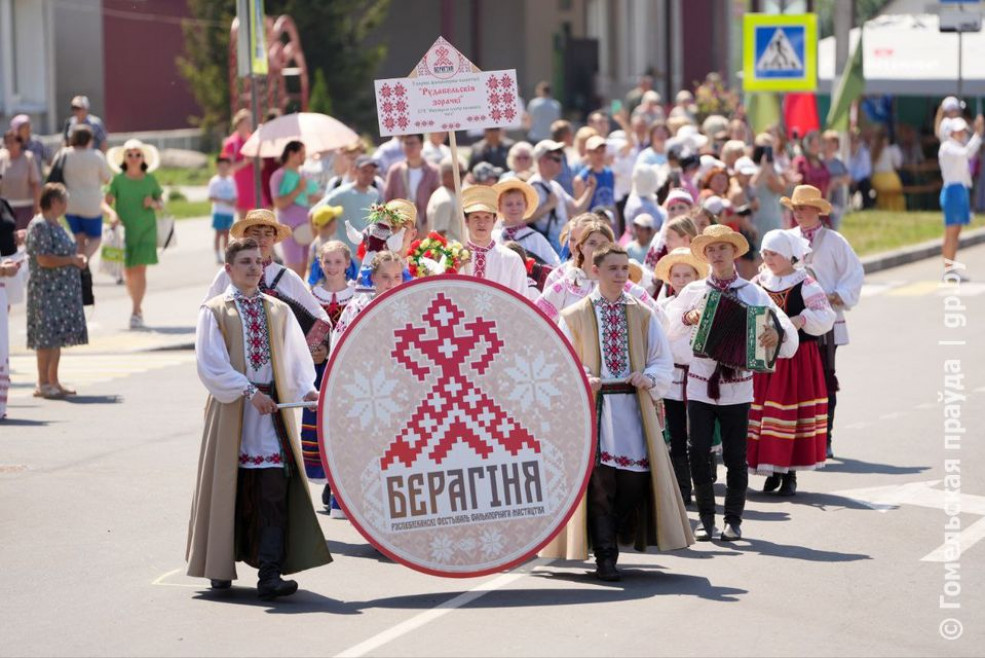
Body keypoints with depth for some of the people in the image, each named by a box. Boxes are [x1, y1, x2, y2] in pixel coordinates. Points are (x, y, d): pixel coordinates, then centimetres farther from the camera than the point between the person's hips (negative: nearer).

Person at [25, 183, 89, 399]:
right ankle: (43, 384, -3)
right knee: (47, 337, -7)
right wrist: (72, 260, -15)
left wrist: (77, 257, 7)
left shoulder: (55, 225, 15)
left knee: (57, 337, 12)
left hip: (63, 290, 10)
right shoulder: (40, 226, -15)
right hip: (47, 290, -10)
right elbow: (44, 259, -21)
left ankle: (53, 381, 18)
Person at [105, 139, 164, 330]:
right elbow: (106, 203, -4)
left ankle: (136, 313, -11)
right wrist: (112, 214, -24)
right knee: (128, 271, 7)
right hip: (125, 230, 1)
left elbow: (161, 204, 12)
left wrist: (153, 203, -9)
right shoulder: (118, 180, 0)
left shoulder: (150, 180, 4)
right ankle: (138, 308, 27)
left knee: (140, 270, -11)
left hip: (146, 229, -1)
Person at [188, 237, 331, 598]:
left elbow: (296, 357, 9)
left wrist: (307, 389, -10)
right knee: (229, 488, 3)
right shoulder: (214, 311, 2)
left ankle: (269, 575, -12)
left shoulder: (278, 311, 12)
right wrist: (248, 392, -15)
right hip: (231, 408, -2)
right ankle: (221, 567, 17)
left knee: (274, 490, -8)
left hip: (273, 407, 2)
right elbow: (211, 365, -7)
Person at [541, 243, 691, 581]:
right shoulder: (574, 316, 7)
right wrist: (583, 379, -15)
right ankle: (605, 556, -5)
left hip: (633, 405, 2)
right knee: (598, 478, -10)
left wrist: (649, 378, -10)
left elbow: (663, 360, 11)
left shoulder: (643, 315, 13)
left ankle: (610, 539, 16)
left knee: (636, 476, -5)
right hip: (593, 405, -2)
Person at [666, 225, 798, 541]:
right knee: (698, 452, -5)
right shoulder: (693, 292, 6)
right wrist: (687, 318, -19)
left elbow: (785, 326, -8)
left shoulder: (752, 293, 2)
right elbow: (666, 331, -1)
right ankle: (706, 518, 8)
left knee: (735, 456, 2)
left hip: (737, 387, -1)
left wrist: (778, 334, -30)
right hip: (700, 385, 1)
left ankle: (733, 520, 14)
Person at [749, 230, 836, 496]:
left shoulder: (805, 284, -5)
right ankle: (772, 472, 14)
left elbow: (825, 317, -10)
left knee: (791, 412, -3)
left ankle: (790, 474, 6)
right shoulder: (758, 283, 8)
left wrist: (802, 319, -25)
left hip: (797, 358, -4)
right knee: (760, 412, 2)